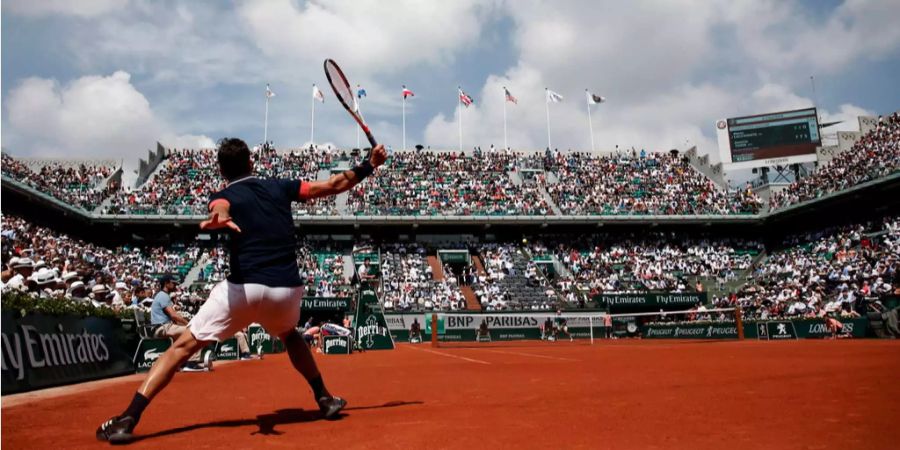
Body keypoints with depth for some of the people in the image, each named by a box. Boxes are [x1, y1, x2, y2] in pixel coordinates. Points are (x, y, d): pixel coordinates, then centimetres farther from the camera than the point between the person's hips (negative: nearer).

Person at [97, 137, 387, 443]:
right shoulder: (280, 187, 16)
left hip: (243, 289, -3)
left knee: (182, 347, 7)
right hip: (288, 290, 4)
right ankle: (325, 399, 33)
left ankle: (128, 419, -1)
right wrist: (369, 166, 31)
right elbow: (334, 185, 20)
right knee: (290, 336, 34)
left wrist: (217, 220, -42)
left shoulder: (224, 196, 8)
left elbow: (220, 210, -19)